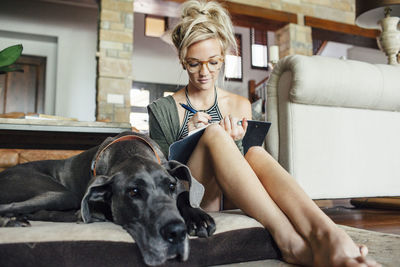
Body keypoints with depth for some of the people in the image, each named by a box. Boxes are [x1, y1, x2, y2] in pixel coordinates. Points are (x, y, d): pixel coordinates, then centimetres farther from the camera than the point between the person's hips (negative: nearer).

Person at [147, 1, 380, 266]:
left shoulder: (240, 106, 12)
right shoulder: (162, 110, 4)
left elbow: (240, 160, 11)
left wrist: (234, 144, -12)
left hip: (228, 201, 3)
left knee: (255, 151, -29)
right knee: (214, 134, -31)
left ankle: (326, 235, -49)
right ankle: (287, 238, -43)